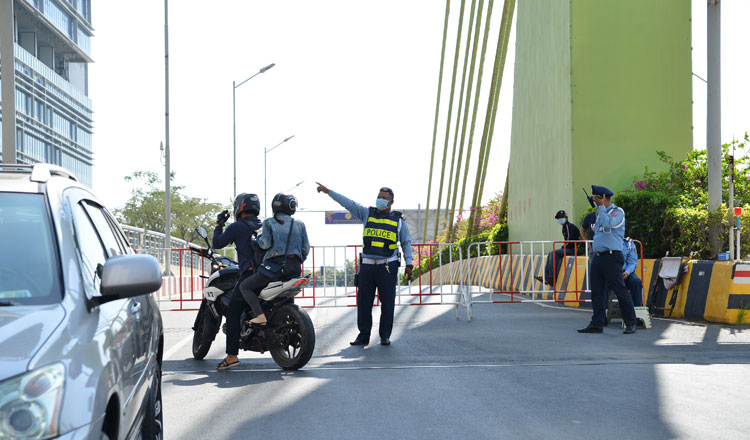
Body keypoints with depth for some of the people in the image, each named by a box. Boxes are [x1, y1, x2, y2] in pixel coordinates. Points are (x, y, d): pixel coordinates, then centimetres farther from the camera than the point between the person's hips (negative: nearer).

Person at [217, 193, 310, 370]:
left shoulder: (269, 223, 6)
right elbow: (306, 249, 11)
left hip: (274, 265, -5)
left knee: (245, 286, 2)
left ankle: (260, 315, -20)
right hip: (295, 268, 5)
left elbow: (266, 243, -7)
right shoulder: (299, 225, 14)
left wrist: (259, 238, 15)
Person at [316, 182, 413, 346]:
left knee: (387, 302, -1)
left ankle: (385, 336, 8)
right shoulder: (367, 213, 9)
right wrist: (328, 191, -4)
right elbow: (348, 203, 4)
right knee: (364, 302, 2)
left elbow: (406, 243, 10)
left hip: (388, 267, -2)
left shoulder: (398, 220, 7)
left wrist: (409, 264, 3)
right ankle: (363, 335, 9)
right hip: (367, 266, 2)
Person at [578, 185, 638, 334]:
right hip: (597, 257, 8)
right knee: (596, 291, 5)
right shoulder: (600, 212, 19)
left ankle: (631, 324, 0)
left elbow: (607, 224, -25)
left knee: (620, 291, -6)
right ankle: (597, 323, 8)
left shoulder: (617, 211, -6)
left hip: (611, 257, -8)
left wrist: (601, 207, -16)